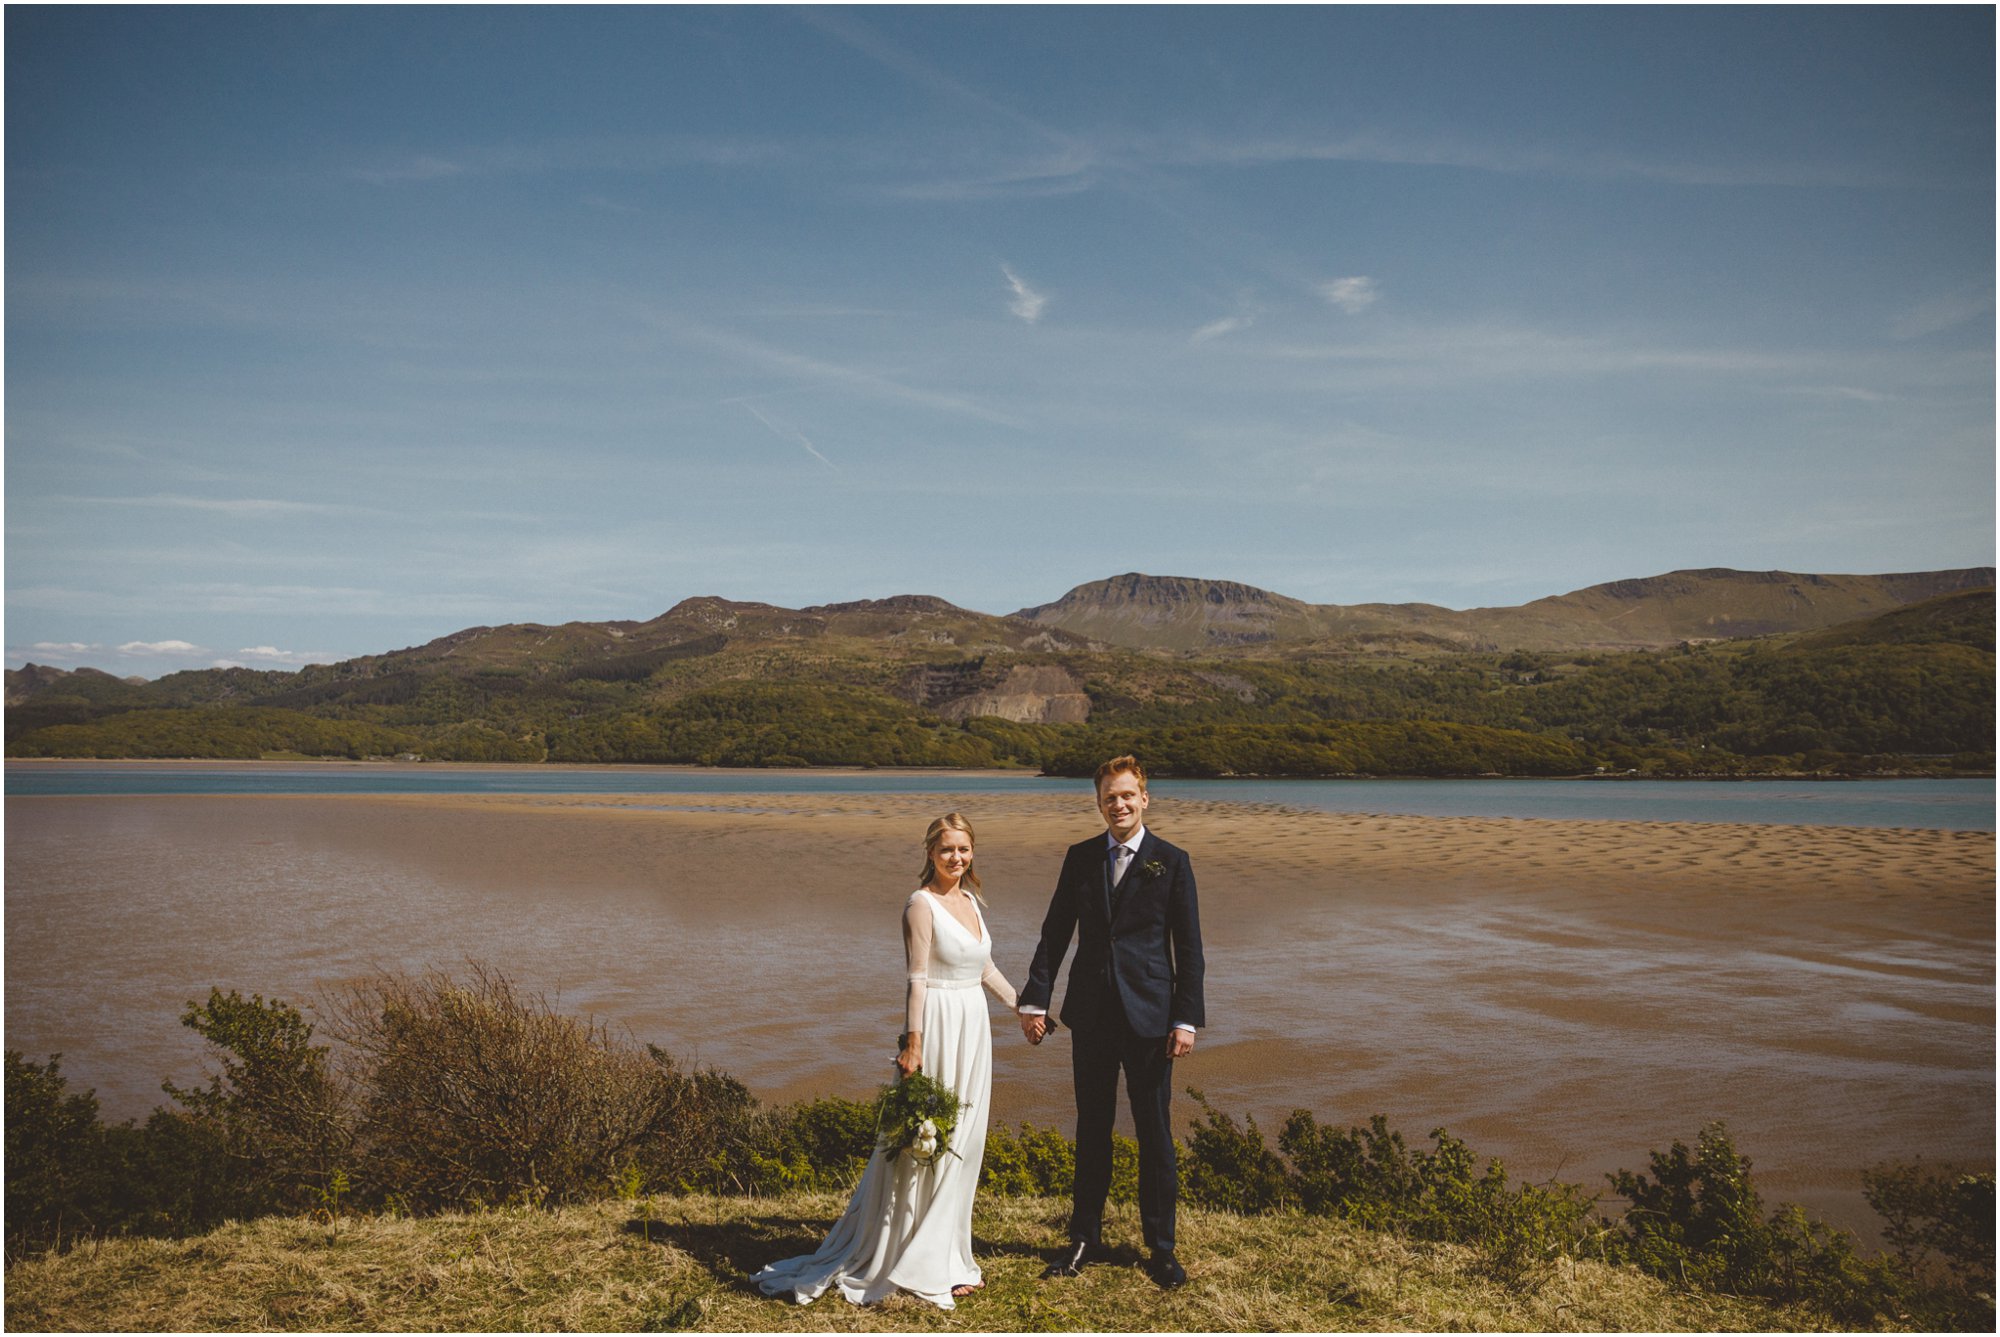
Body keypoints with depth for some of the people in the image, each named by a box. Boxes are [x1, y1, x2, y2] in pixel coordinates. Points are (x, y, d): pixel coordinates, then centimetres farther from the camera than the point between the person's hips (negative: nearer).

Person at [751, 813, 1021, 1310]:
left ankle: (946, 1247, 27)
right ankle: (924, 1261, 12)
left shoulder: (970, 900, 11)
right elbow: (917, 978, -16)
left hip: (973, 1026, 8)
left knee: (962, 1138, 14)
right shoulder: (921, 904, -12)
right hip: (938, 1024, -8)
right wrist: (912, 1043, -19)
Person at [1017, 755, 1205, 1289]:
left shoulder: (1172, 861, -2)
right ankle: (1085, 1238, 25)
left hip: (1149, 1014, -3)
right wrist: (1035, 1000, 1)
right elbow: (1055, 933, 8)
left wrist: (1187, 1018, -8)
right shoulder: (1080, 857, 6)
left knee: (1154, 1131, 5)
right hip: (1091, 1013, 3)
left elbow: (1188, 947, -3)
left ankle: (1161, 1246, 19)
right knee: (1092, 1127, 12)